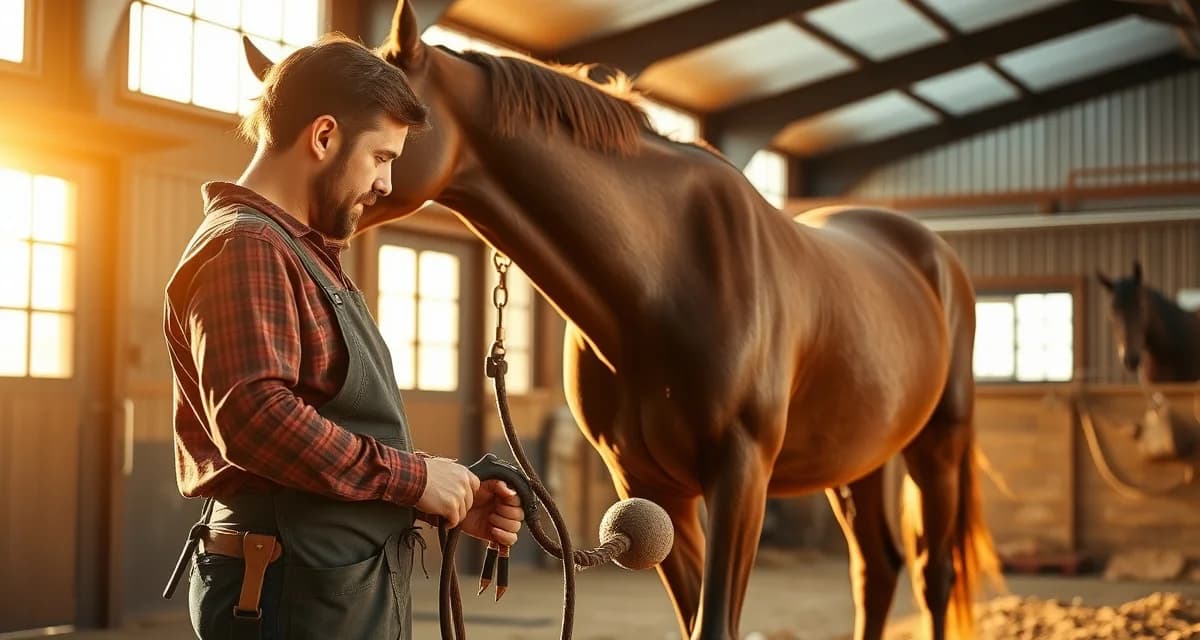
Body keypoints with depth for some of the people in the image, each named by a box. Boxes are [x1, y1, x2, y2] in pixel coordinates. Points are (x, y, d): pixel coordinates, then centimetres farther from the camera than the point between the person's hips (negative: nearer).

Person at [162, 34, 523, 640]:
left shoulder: (307, 255, 19)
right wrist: (413, 476, -19)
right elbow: (254, 417, -27)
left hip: (352, 584, 10)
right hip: (293, 590, -10)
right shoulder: (244, 247, -14)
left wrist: (453, 503, 10)